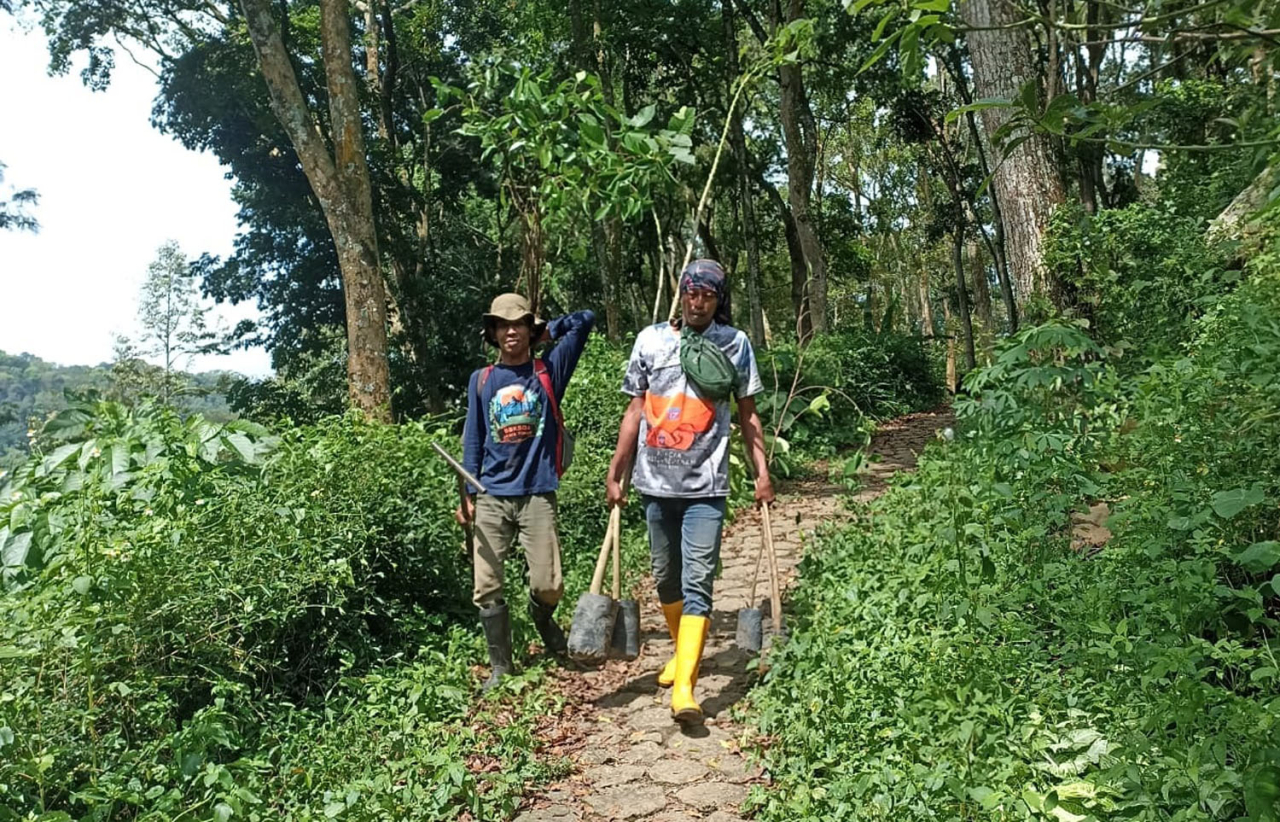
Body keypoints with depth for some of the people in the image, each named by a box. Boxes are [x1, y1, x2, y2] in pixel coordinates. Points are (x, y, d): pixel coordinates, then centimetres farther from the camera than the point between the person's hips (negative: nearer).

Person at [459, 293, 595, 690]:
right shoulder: (481, 380, 10)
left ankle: (541, 617, 31)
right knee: (487, 588, 1)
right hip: (491, 497, 2)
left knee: (548, 585, -5)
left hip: (537, 494, -2)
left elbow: (586, 320, 1)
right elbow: (473, 438, 9)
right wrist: (468, 493, 3)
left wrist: (548, 331, 12)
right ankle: (500, 667, 18)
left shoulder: (548, 372, 4)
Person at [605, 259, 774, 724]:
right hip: (655, 481, 3)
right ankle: (682, 650, 39)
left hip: (705, 485, -3)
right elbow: (635, 411, 8)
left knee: (697, 582, -9)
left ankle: (684, 687, -10)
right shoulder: (651, 340, 4)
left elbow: (748, 414, 7)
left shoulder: (735, 344, 2)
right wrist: (615, 473, 7)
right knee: (666, 577, 16)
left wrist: (762, 471, 0)